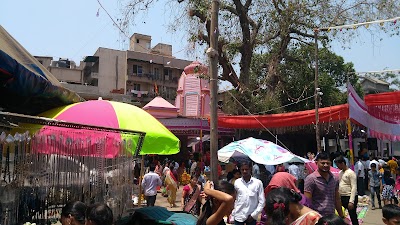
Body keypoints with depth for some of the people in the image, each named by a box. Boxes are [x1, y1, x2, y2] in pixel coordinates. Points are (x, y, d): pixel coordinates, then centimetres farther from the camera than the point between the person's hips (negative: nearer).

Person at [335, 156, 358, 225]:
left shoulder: (351, 173, -12)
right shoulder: (340, 173, 12)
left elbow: (354, 188, -17)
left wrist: (351, 201, -22)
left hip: (349, 197, -8)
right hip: (342, 197, 8)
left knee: (353, 217, 3)